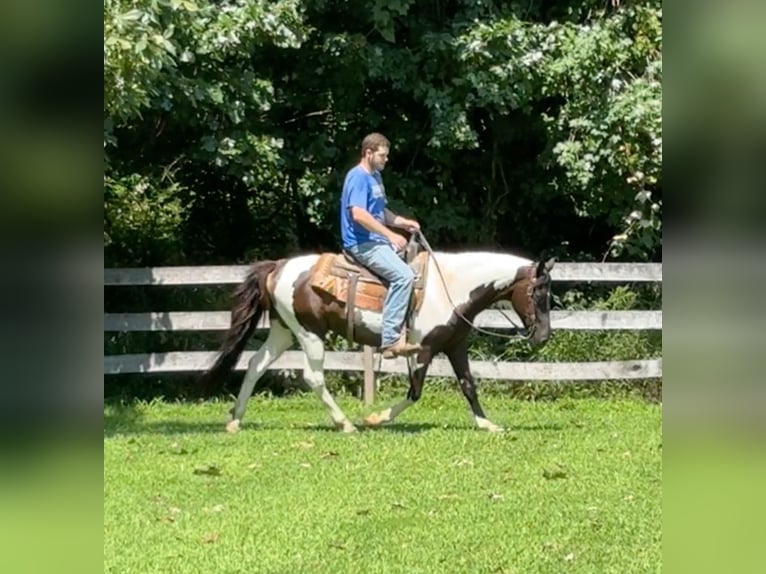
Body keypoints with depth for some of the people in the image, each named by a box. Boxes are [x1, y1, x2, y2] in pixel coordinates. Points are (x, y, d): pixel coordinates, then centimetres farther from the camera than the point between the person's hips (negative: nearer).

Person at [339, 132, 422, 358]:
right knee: (403, 275, -26)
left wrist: (403, 222, 9)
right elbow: (358, 214, -25)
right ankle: (391, 340, -28)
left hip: (377, 240, 11)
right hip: (363, 243, -11)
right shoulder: (358, 177, -14)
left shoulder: (375, 176, 17)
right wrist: (391, 235, -23)